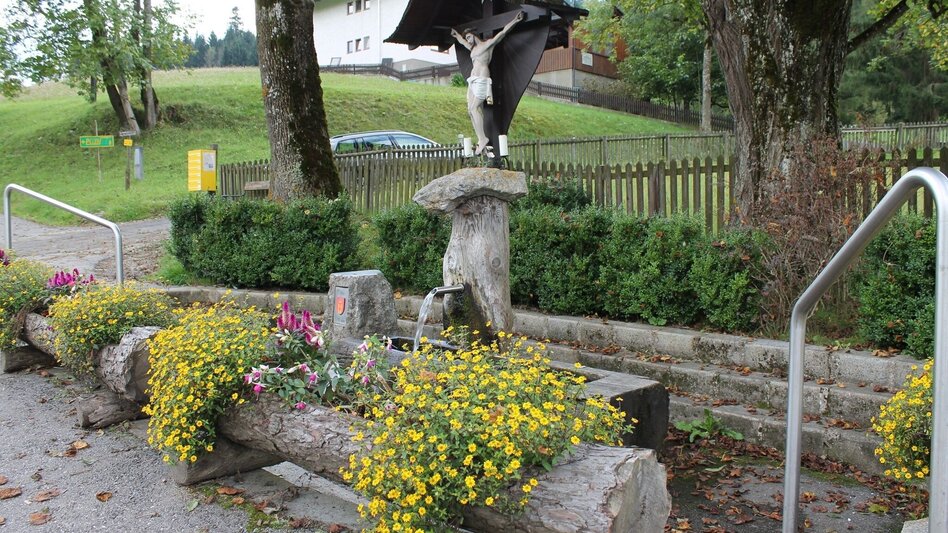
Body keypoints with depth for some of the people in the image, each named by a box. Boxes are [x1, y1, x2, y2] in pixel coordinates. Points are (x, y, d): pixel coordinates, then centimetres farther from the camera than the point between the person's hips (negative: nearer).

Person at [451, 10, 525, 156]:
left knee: (474, 108, -18)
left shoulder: (487, 44, 3)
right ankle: (480, 140, -6)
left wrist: (515, 21, -12)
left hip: (482, 80, -8)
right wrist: (456, 33, 59)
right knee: (471, 110, -3)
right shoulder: (472, 48, 24)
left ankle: (483, 139, -17)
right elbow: (461, 40, 44)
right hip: (473, 81, 9)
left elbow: (502, 32, -5)